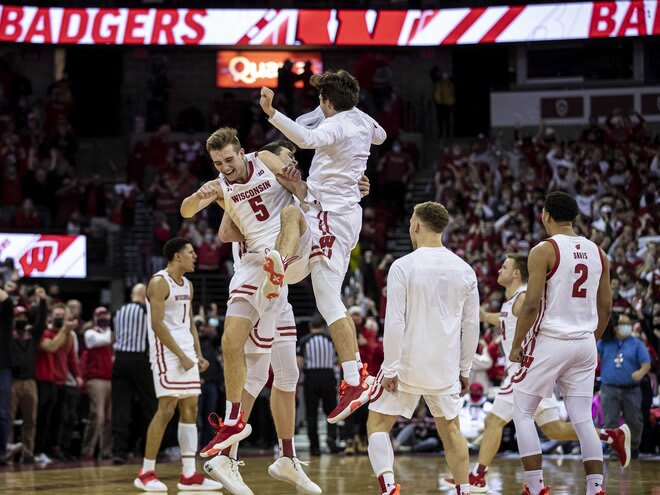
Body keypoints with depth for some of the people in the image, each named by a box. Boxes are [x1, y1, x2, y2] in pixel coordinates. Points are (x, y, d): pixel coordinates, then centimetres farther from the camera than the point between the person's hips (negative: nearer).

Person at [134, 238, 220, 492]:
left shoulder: (187, 285, 16)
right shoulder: (159, 283, -11)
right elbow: (157, 324, -18)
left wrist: (198, 355, 10)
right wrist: (181, 355, -19)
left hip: (186, 353, 9)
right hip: (166, 353, -9)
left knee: (190, 409, 4)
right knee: (166, 409, -13)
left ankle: (189, 475, 5)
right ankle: (146, 473, -7)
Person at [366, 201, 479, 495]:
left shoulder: (403, 266, -10)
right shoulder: (464, 270, 4)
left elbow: (394, 322, -14)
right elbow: (471, 325, 8)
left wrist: (391, 368, -9)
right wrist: (464, 369, 16)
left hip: (408, 362, -4)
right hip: (445, 368, 4)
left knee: (378, 424, 6)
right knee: (450, 430, 16)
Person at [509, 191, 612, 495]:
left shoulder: (544, 251, -10)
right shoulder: (596, 252, 9)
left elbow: (532, 305, -16)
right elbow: (606, 307, 12)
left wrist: (516, 345, -6)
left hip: (549, 341, -6)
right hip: (584, 344, 6)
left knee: (523, 414, 7)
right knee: (582, 419, 8)